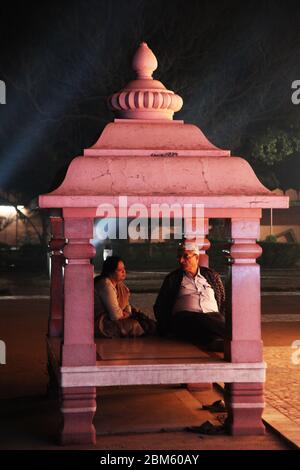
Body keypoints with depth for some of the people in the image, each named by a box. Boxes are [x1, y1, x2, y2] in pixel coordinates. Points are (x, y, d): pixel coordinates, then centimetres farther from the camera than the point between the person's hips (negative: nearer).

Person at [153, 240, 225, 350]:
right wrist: (166, 327, 0)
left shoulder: (212, 275, 24)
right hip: (185, 316, -2)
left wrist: (222, 322, 3)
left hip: (212, 316, 2)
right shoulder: (172, 279, 22)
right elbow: (159, 307, 19)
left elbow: (223, 303, 24)